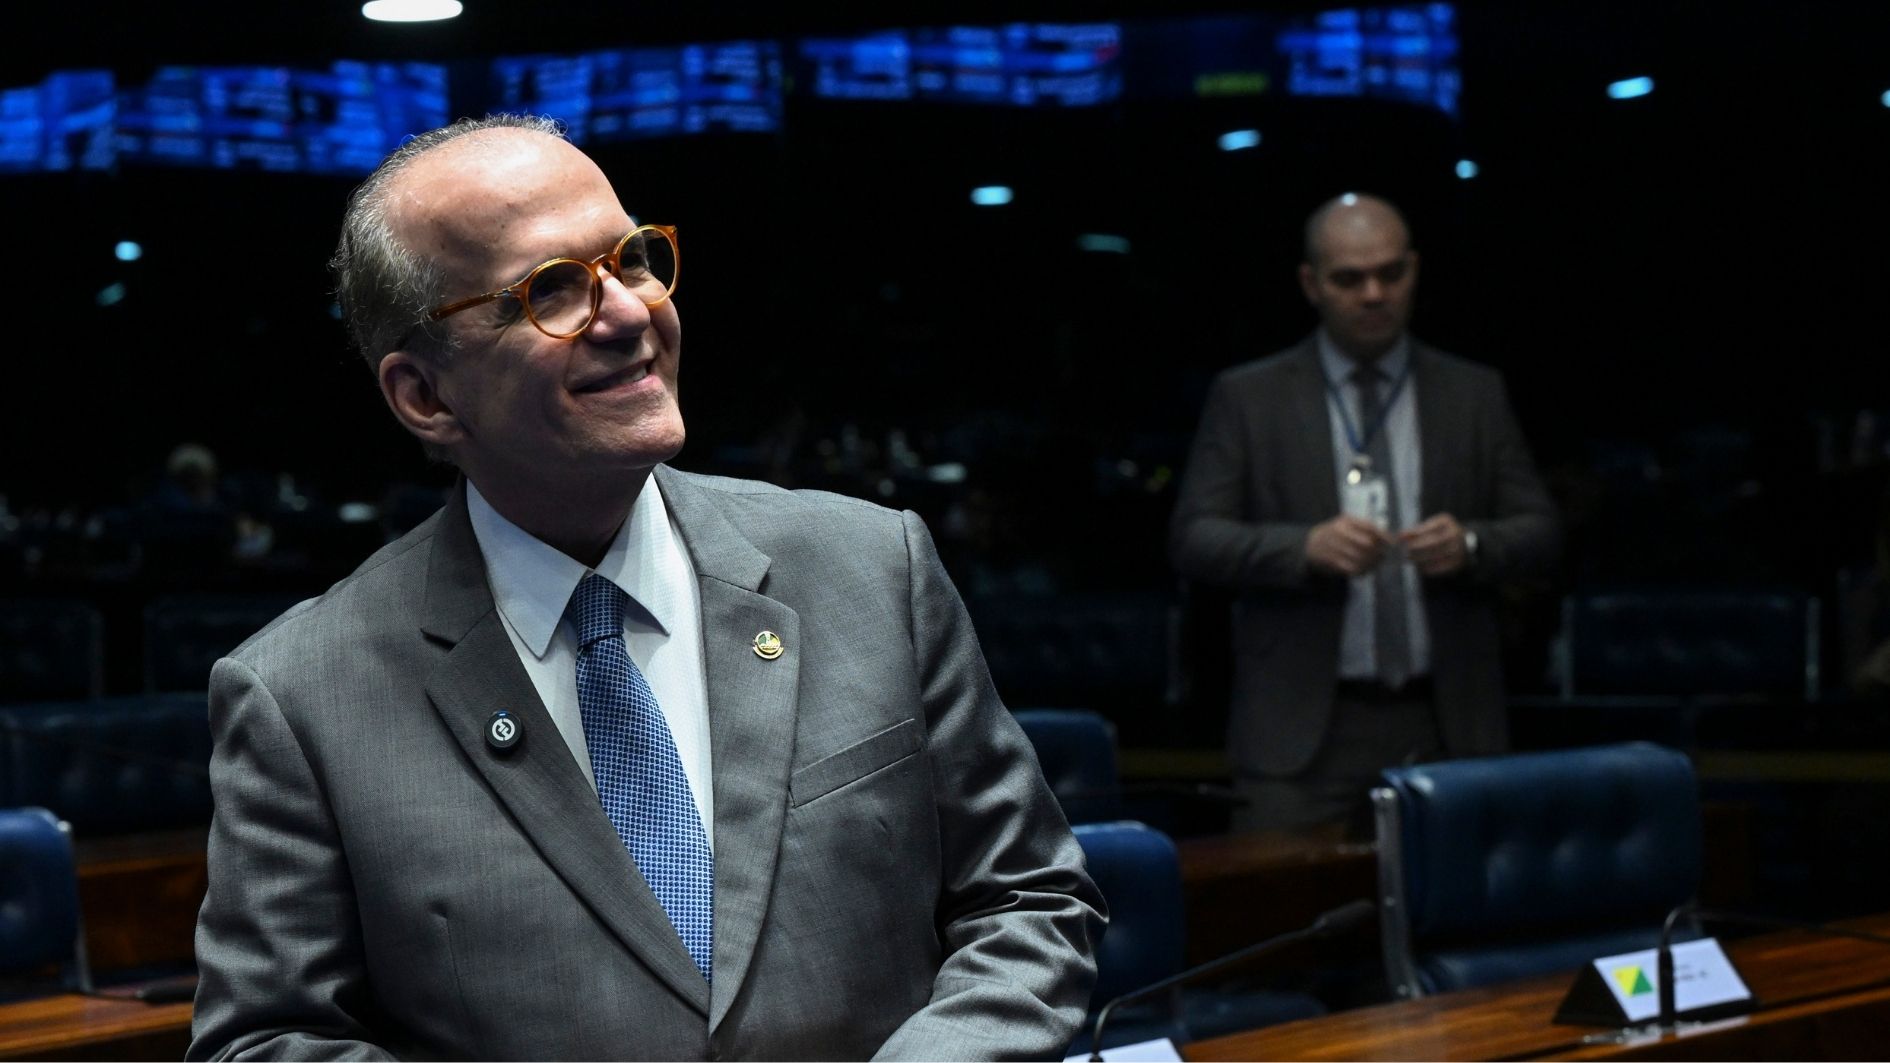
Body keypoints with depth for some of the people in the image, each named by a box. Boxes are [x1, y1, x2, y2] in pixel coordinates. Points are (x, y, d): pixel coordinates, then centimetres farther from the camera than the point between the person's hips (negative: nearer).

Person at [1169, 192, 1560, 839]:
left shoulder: (1475, 394, 11)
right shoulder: (1247, 397, 6)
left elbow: (1540, 532, 10)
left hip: (1446, 728, 2)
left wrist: (1471, 544, -13)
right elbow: (1192, 538, -1)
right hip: (1303, 730, -2)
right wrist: (1305, 547, -18)